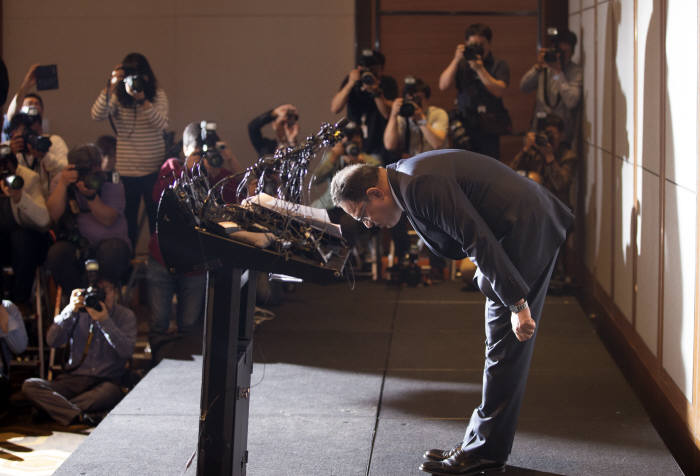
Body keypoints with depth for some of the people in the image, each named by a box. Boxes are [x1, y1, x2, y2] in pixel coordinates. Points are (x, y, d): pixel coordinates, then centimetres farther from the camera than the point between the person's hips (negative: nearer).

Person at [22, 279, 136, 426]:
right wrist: (70, 310, -15)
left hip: (106, 380, -3)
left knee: (110, 392, -40)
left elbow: (127, 351, -12)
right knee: (29, 385, -23)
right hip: (74, 378, 3)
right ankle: (79, 416, -40)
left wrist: (105, 321, -19)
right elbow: (52, 341, -4)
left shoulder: (125, 315, 4)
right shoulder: (79, 312, 8)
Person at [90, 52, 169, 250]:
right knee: (128, 220, 5)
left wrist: (143, 100, -27)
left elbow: (161, 124, -14)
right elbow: (97, 115, -16)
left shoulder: (158, 95, 0)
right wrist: (110, 87, -27)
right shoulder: (116, 97, 0)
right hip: (126, 170, 0)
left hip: (154, 169, 0)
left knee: (156, 218, 4)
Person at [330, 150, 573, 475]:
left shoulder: (421, 185, -23)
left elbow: (479, 241, -26)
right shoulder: (408, 182, 10)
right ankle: (482, 443, 21)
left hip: (526, 233, -11)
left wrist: (516, 304, -24)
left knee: (505, 347, -5)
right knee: (501, 344, 14)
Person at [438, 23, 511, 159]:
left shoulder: (499, 65, 7)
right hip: (465, 127, 2)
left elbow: (499, 91, -9)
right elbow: (443, 86, 0)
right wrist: (456, 60, -7)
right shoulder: (461, 65, 13)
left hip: (488, 129, -2)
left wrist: (480, 69, -15)